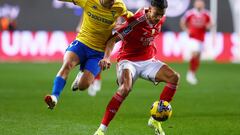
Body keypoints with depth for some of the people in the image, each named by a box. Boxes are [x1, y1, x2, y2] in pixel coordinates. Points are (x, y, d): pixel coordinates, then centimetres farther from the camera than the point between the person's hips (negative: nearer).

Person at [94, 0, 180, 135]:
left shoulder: (161, 19, -3)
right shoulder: (136, 21, -23)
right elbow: (113, 39, -24)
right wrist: (106, 58, -38)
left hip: (148, 60, 7)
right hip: (128, 60, -7)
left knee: (174, 77, -13)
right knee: (126, 88, -34)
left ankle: (155, 119, -3)